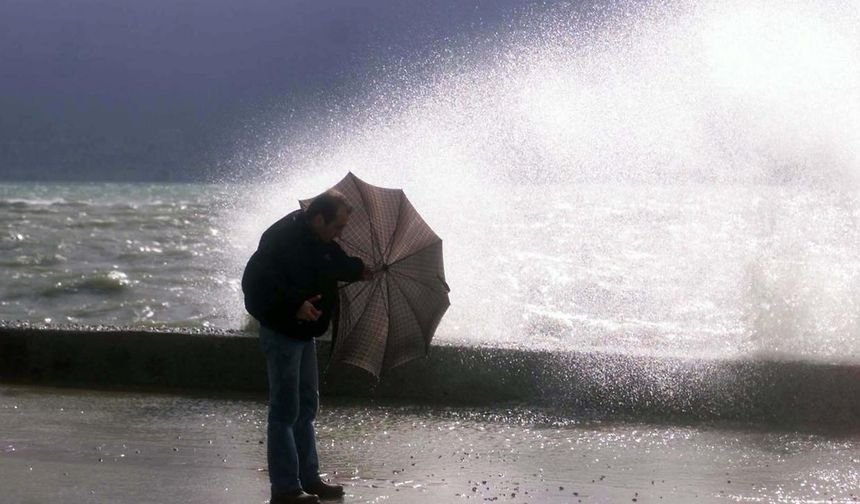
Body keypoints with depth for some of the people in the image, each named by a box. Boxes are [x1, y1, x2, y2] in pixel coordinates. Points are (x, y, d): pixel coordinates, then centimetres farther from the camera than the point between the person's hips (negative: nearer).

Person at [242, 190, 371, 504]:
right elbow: (256, 282, -30)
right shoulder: (282, 239, -22)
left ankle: (309, 478, 25)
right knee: (285, 410, -6)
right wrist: (294, 305, -37)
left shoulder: (322, 243, 6)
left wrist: (359, 271, 13)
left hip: (304, 332, 10)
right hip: (282, 333, -10)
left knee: (306, 407, 16)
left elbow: (337, 266, 28)